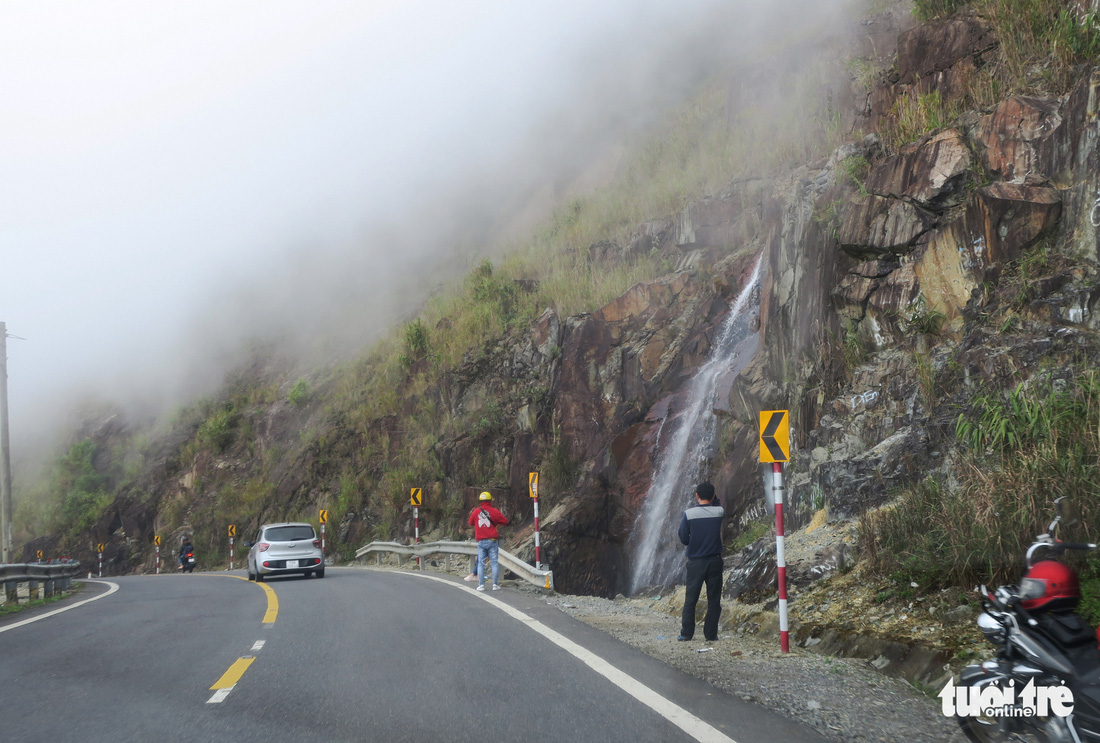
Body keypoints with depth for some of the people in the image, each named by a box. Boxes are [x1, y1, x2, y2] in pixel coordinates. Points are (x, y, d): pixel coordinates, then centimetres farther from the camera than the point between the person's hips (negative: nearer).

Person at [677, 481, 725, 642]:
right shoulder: (719, 512, -4)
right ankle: (711, 634, 6)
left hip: (696, 562, -1)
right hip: (715, 561, 1)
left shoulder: (688, 514, -9)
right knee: (714, 600, 7)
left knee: (690, 599, 6)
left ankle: (686, 633, 5)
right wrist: (713, 498, 10)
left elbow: (683, 538, -3)